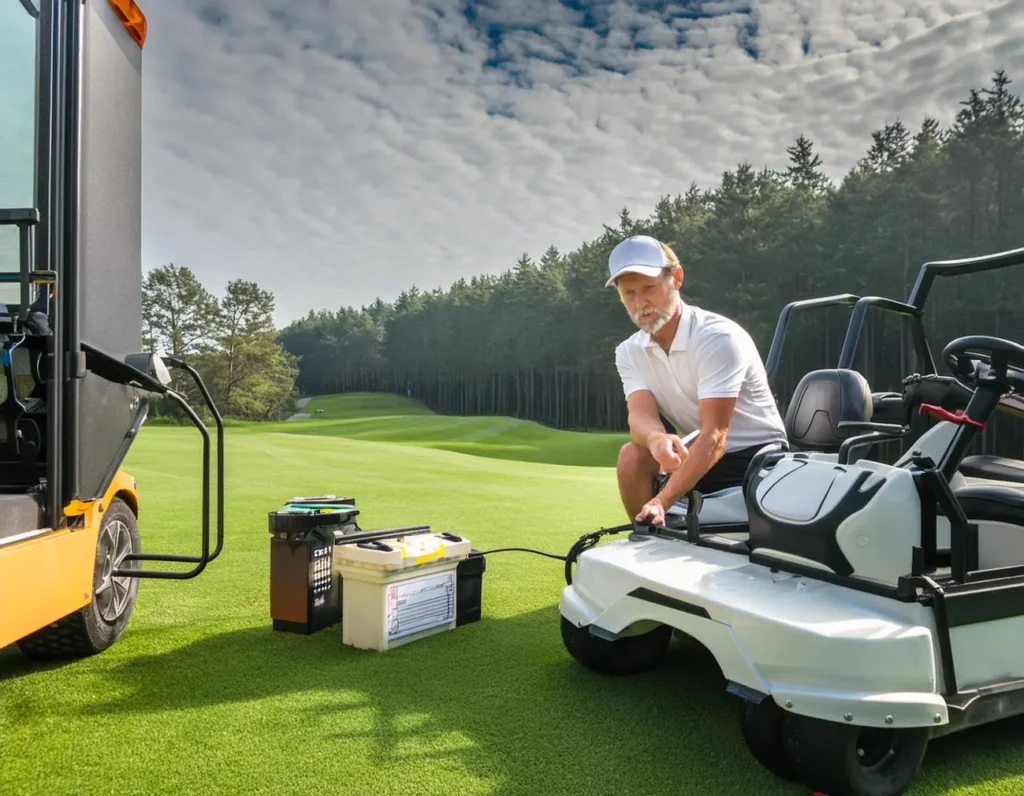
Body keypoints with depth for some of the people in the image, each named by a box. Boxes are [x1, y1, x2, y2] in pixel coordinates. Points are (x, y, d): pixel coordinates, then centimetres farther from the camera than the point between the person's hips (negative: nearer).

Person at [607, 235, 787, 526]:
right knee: (632, 457, -22)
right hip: (700, 453, 5)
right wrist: (656, 438, -46)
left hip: (757, 455, -4)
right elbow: (640, 415, -19)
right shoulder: (629, 352, -3)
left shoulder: (719, 337, -23)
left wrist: (662, 501, -41)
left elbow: (715, 433, -30)